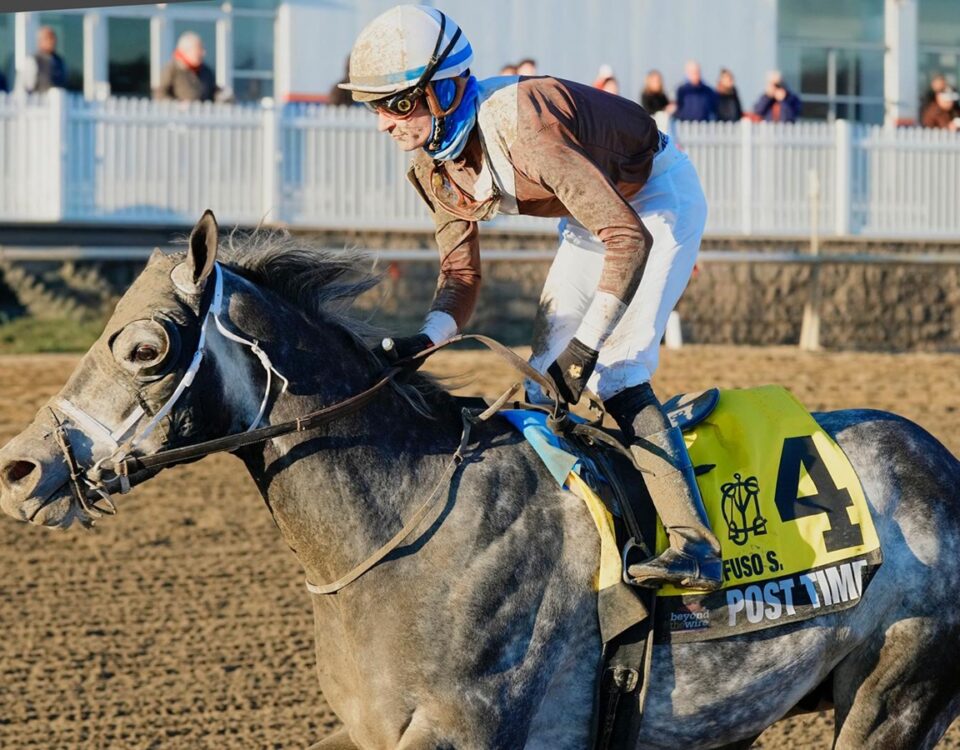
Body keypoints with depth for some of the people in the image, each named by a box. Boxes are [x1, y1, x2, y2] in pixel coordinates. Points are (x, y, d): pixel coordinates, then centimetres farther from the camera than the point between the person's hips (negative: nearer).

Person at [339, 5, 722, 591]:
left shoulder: (519, 125, -38)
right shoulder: (433, 164, -11)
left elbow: (628, 239, -38)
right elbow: (461, 272, -4)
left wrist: (586, 345, -39)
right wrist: (428, 336, -25)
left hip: (658, 198, -9)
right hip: (598, 210, 9)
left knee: (616, 371, -22)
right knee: (545, 373, 5)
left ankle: (695, 547, -25)